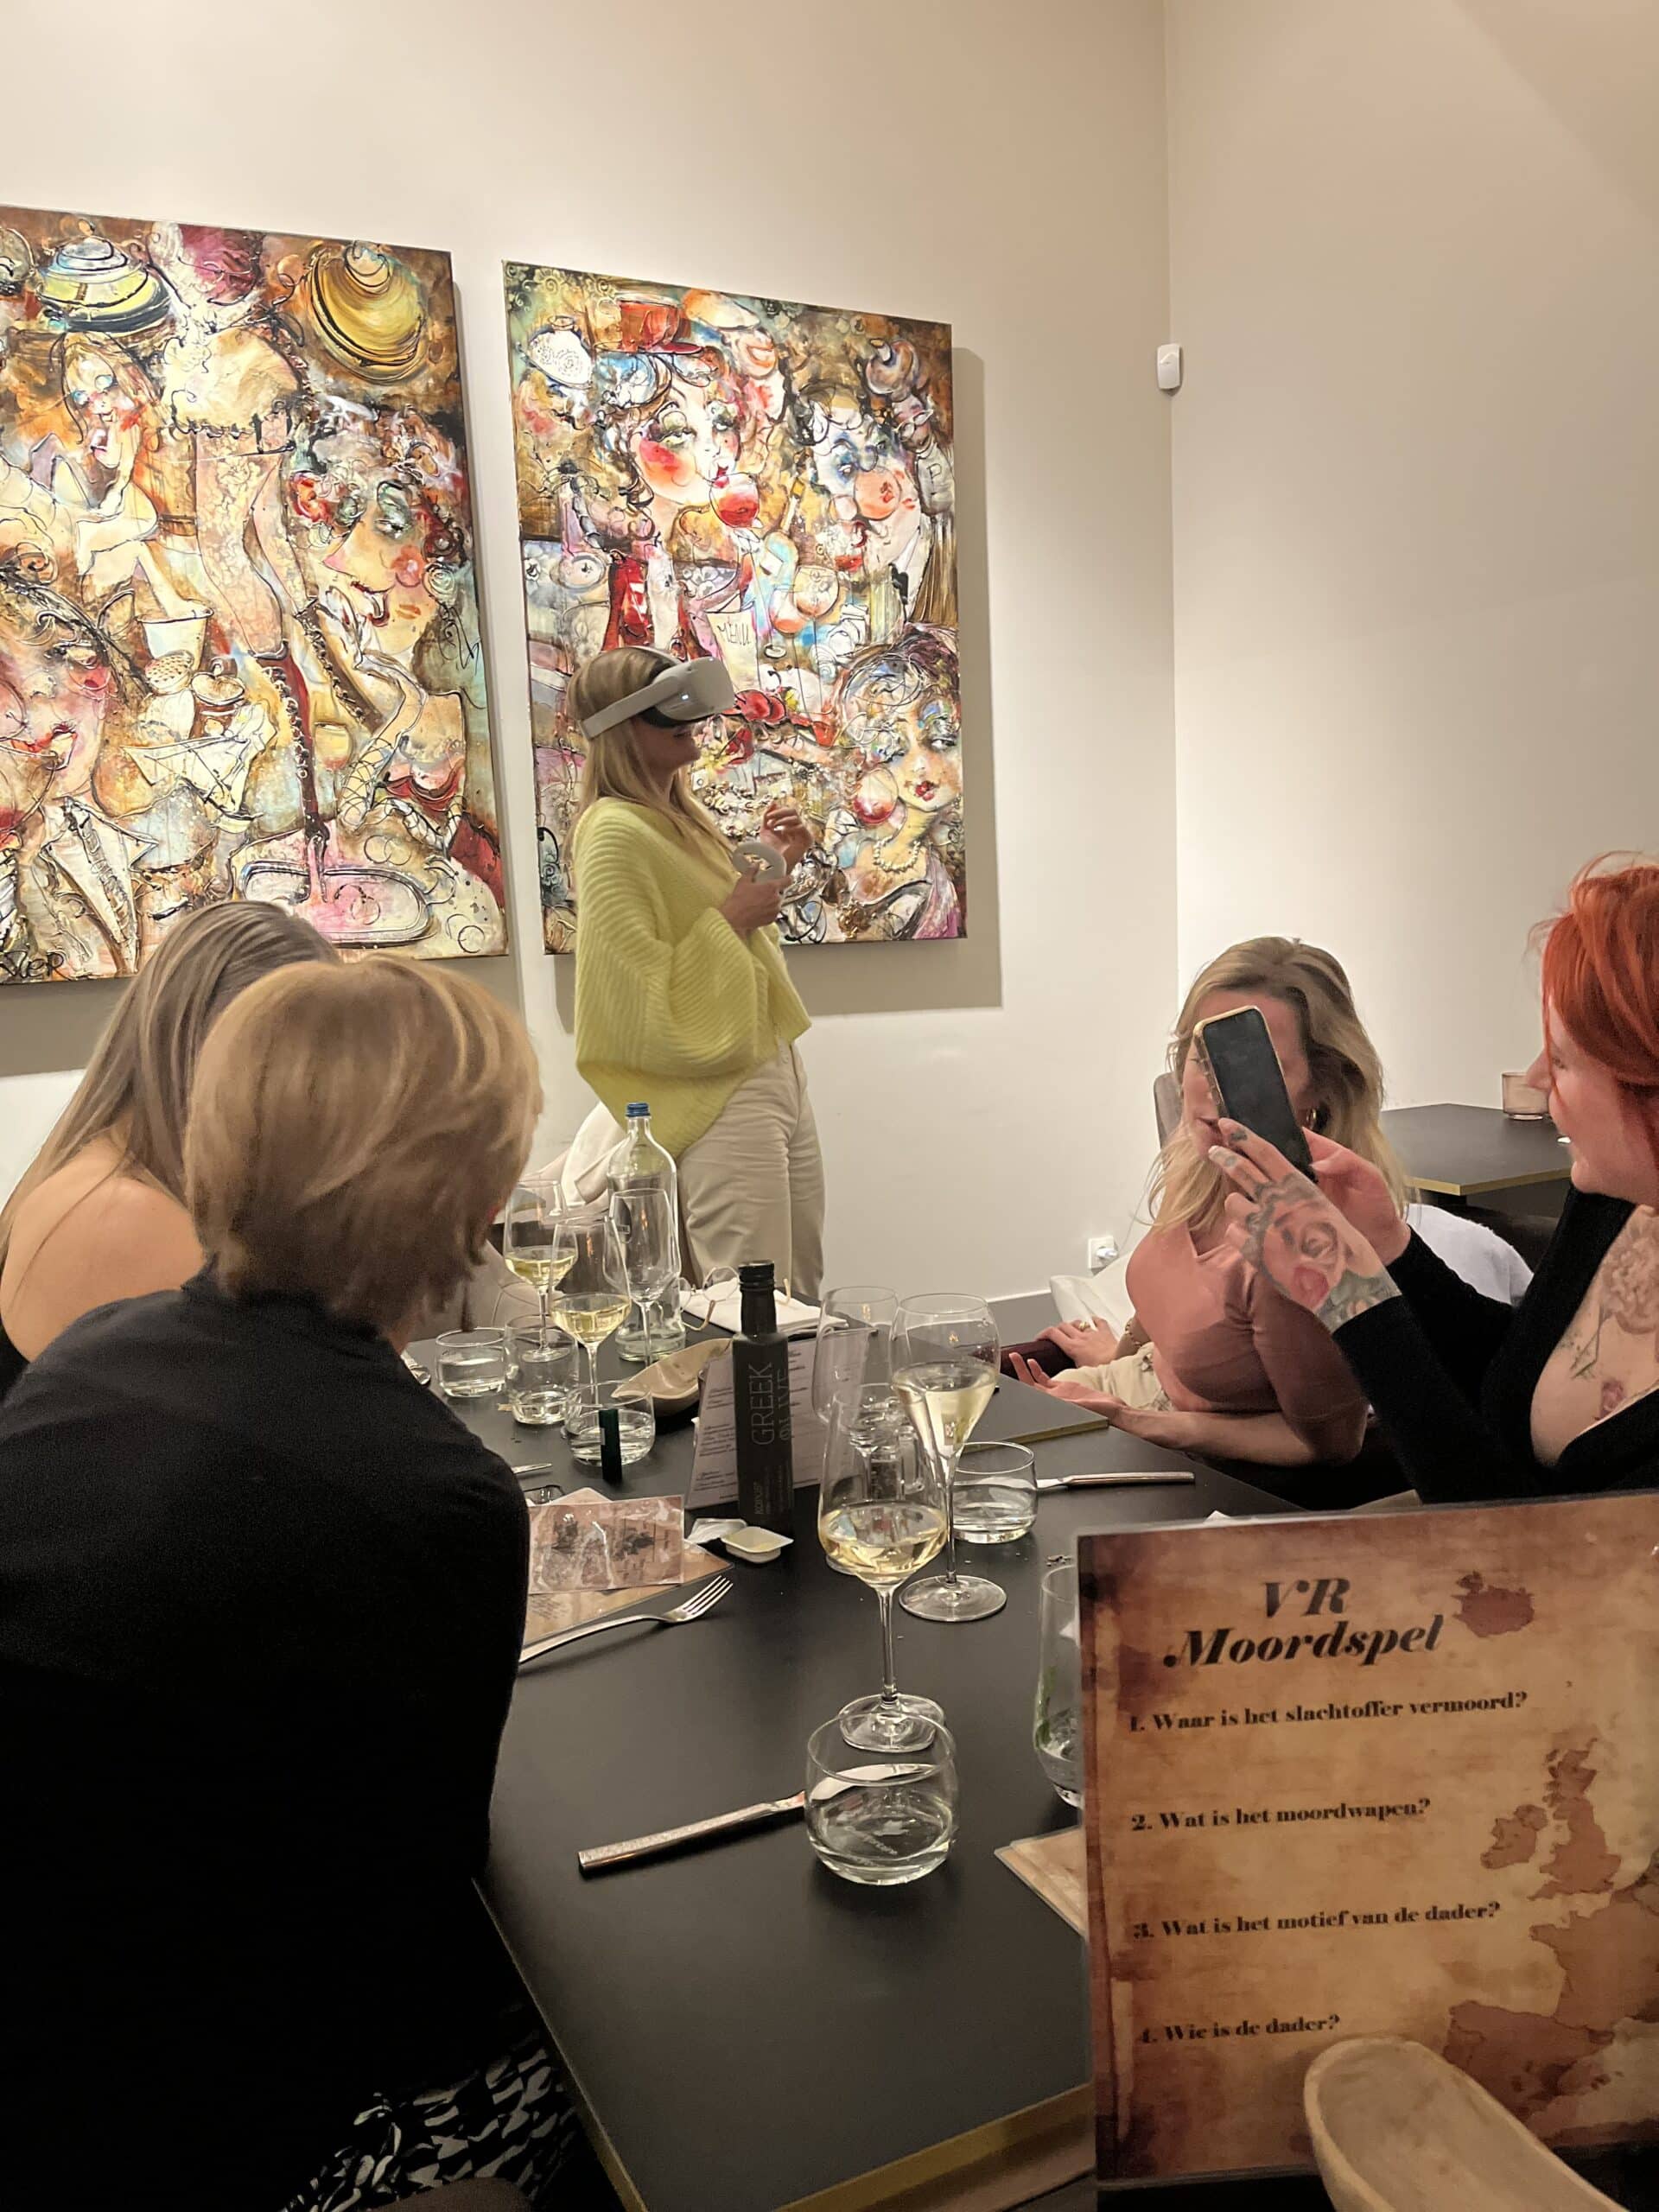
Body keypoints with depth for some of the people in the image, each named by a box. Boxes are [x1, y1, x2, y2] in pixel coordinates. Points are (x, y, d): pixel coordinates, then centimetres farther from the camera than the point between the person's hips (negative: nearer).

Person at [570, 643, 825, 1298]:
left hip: (776, 1069, 9)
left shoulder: (684, 818, 14)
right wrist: (729, 919, -17)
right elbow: (640, 995, -20)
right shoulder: (614, 833, -14)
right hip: (720, 1097, -9)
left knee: (803, 1291, 14)